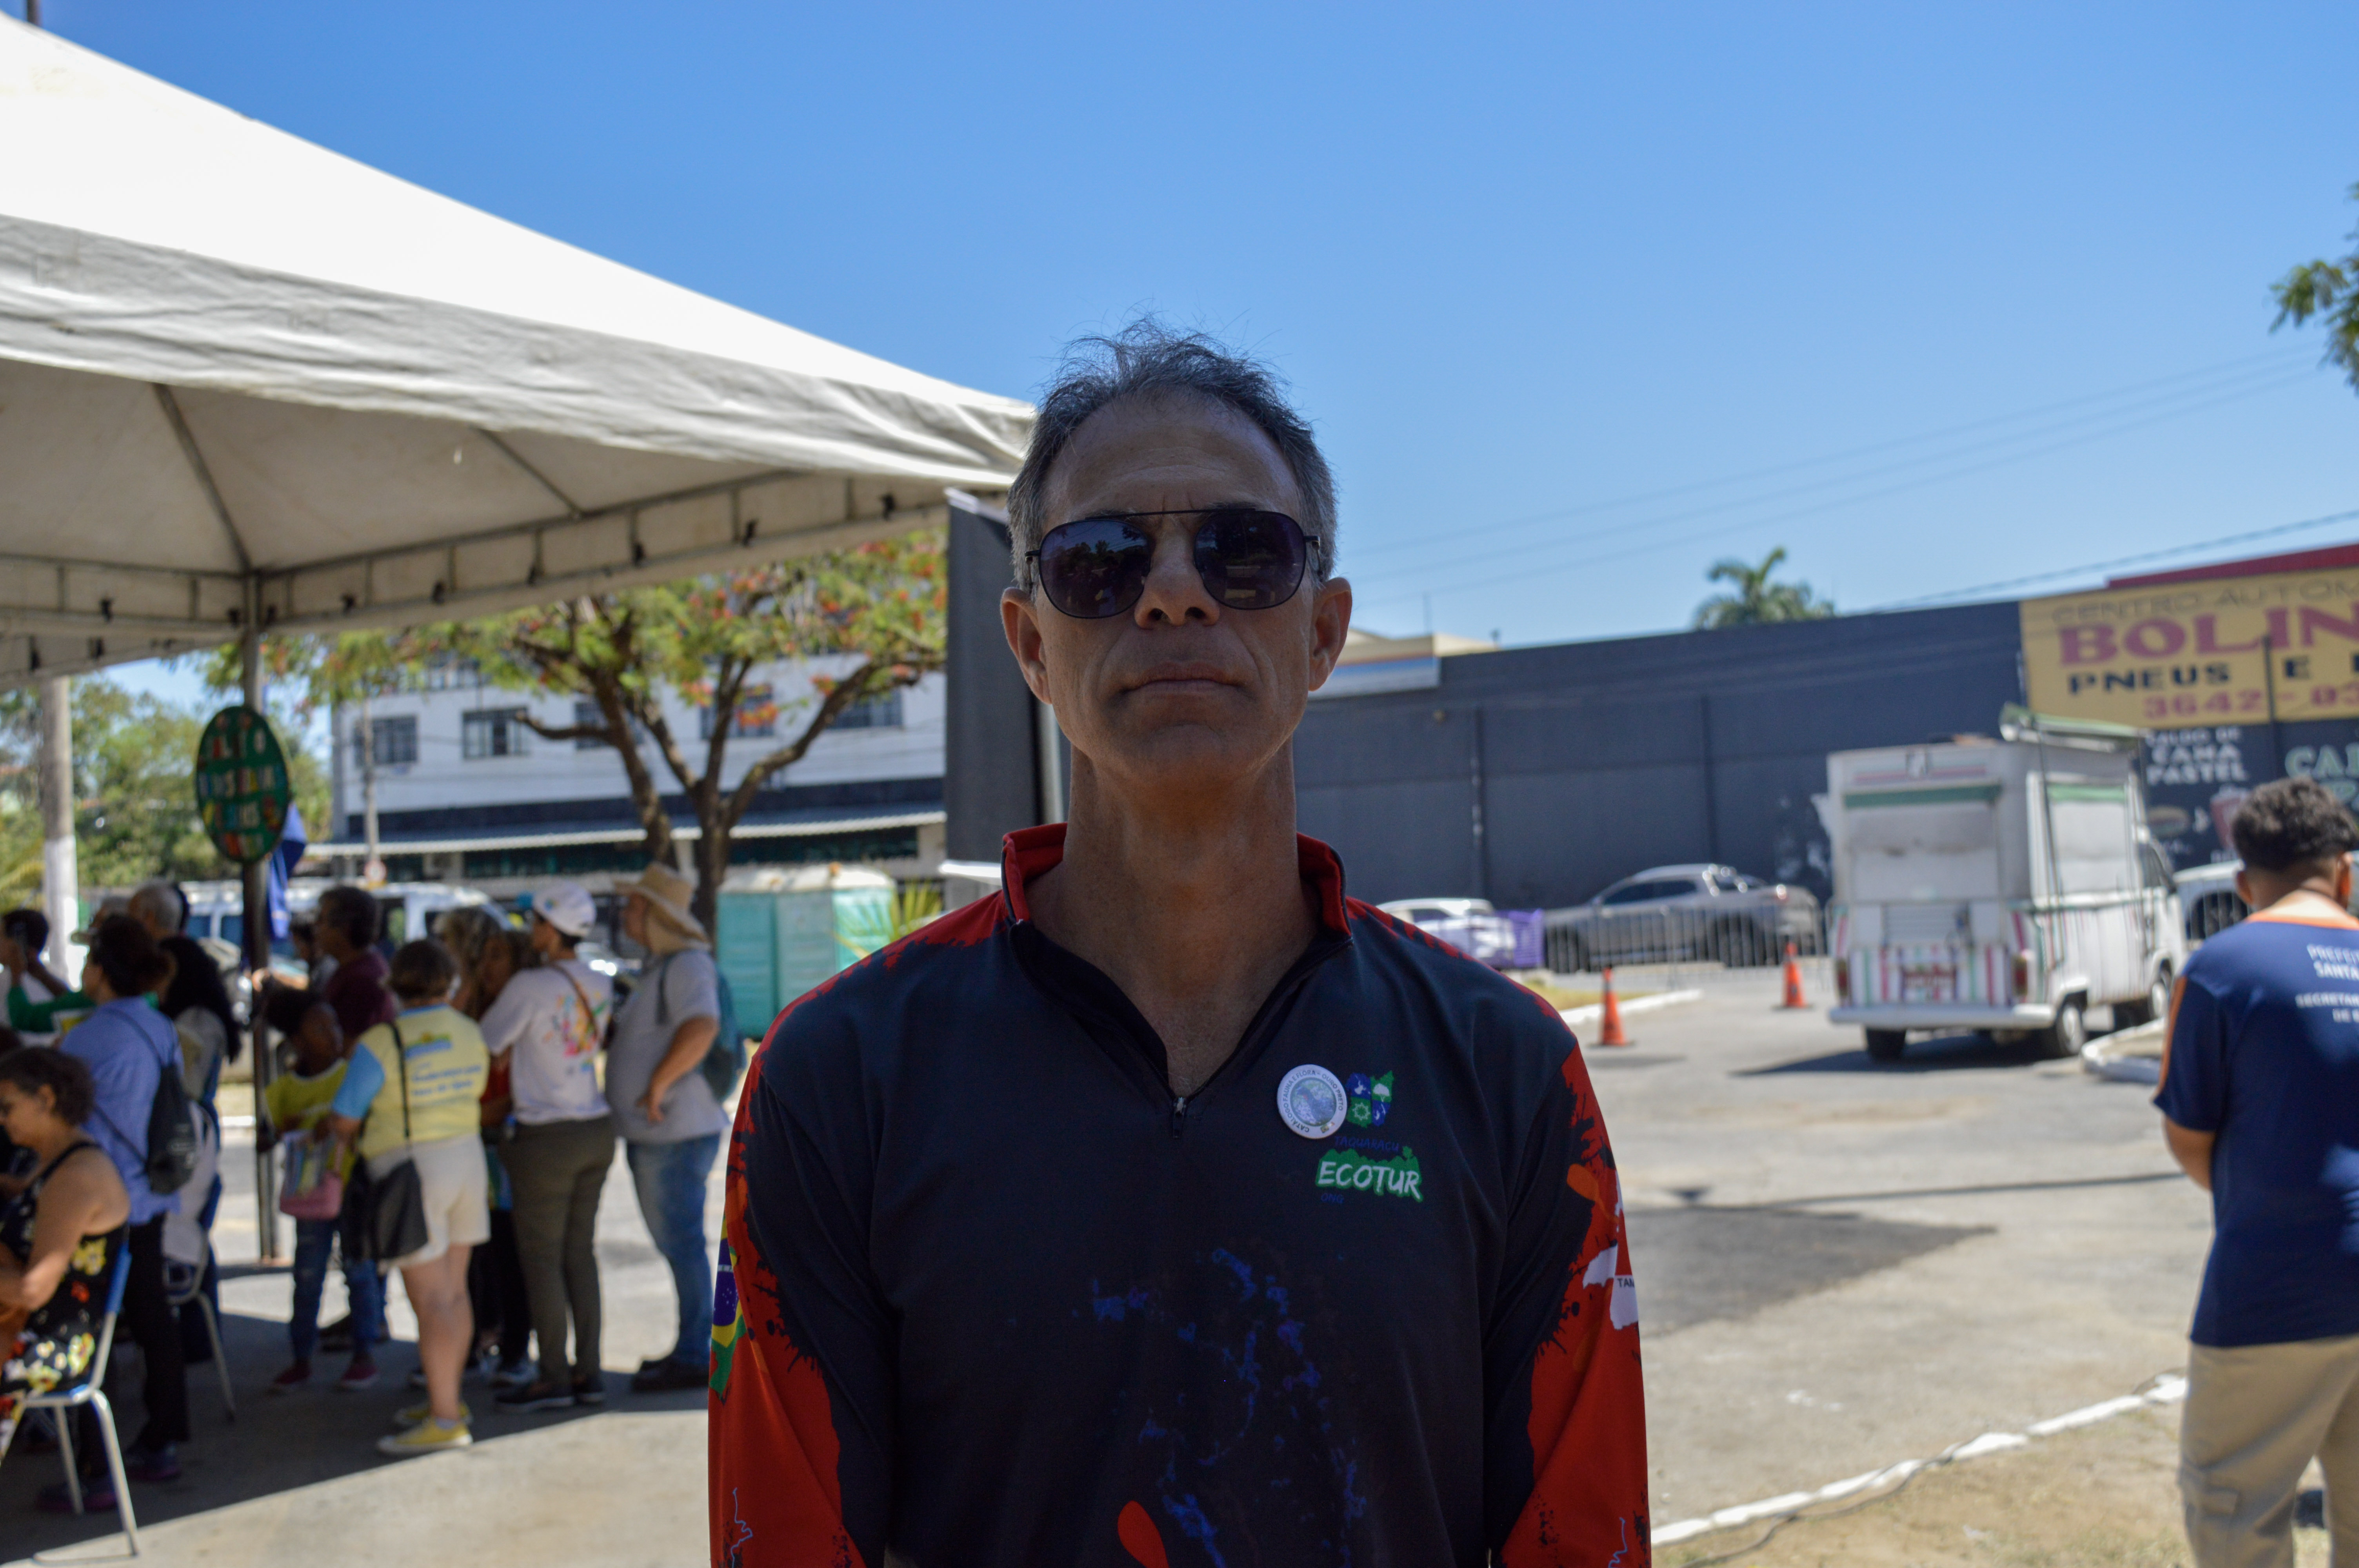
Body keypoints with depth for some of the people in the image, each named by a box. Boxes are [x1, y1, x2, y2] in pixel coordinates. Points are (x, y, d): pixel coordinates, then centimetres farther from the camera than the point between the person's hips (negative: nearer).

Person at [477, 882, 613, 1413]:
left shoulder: (529, 986, -14)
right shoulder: (600, 986, 5)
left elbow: (486, 1046, -4)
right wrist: (515, 1059, 14)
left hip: (548, 1139, -7)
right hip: (596, 1130, 7)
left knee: (540, 1258, 4)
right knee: (580, 1254, 13)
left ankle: (554, 1378, 10)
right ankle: (589, 1372, 16)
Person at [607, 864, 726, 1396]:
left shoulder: (689, 965, -15)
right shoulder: (657, 968, 18)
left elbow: (701, 1028, -33)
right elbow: (634, 1035, 28)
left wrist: (658, 1086, -28)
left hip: (677, 1133, -10)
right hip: (651, 1134, 10)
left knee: (683, 1244, -4)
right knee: (677, 1245, 16)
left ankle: (693, 1357, 3)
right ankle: (692, 1349, 25)